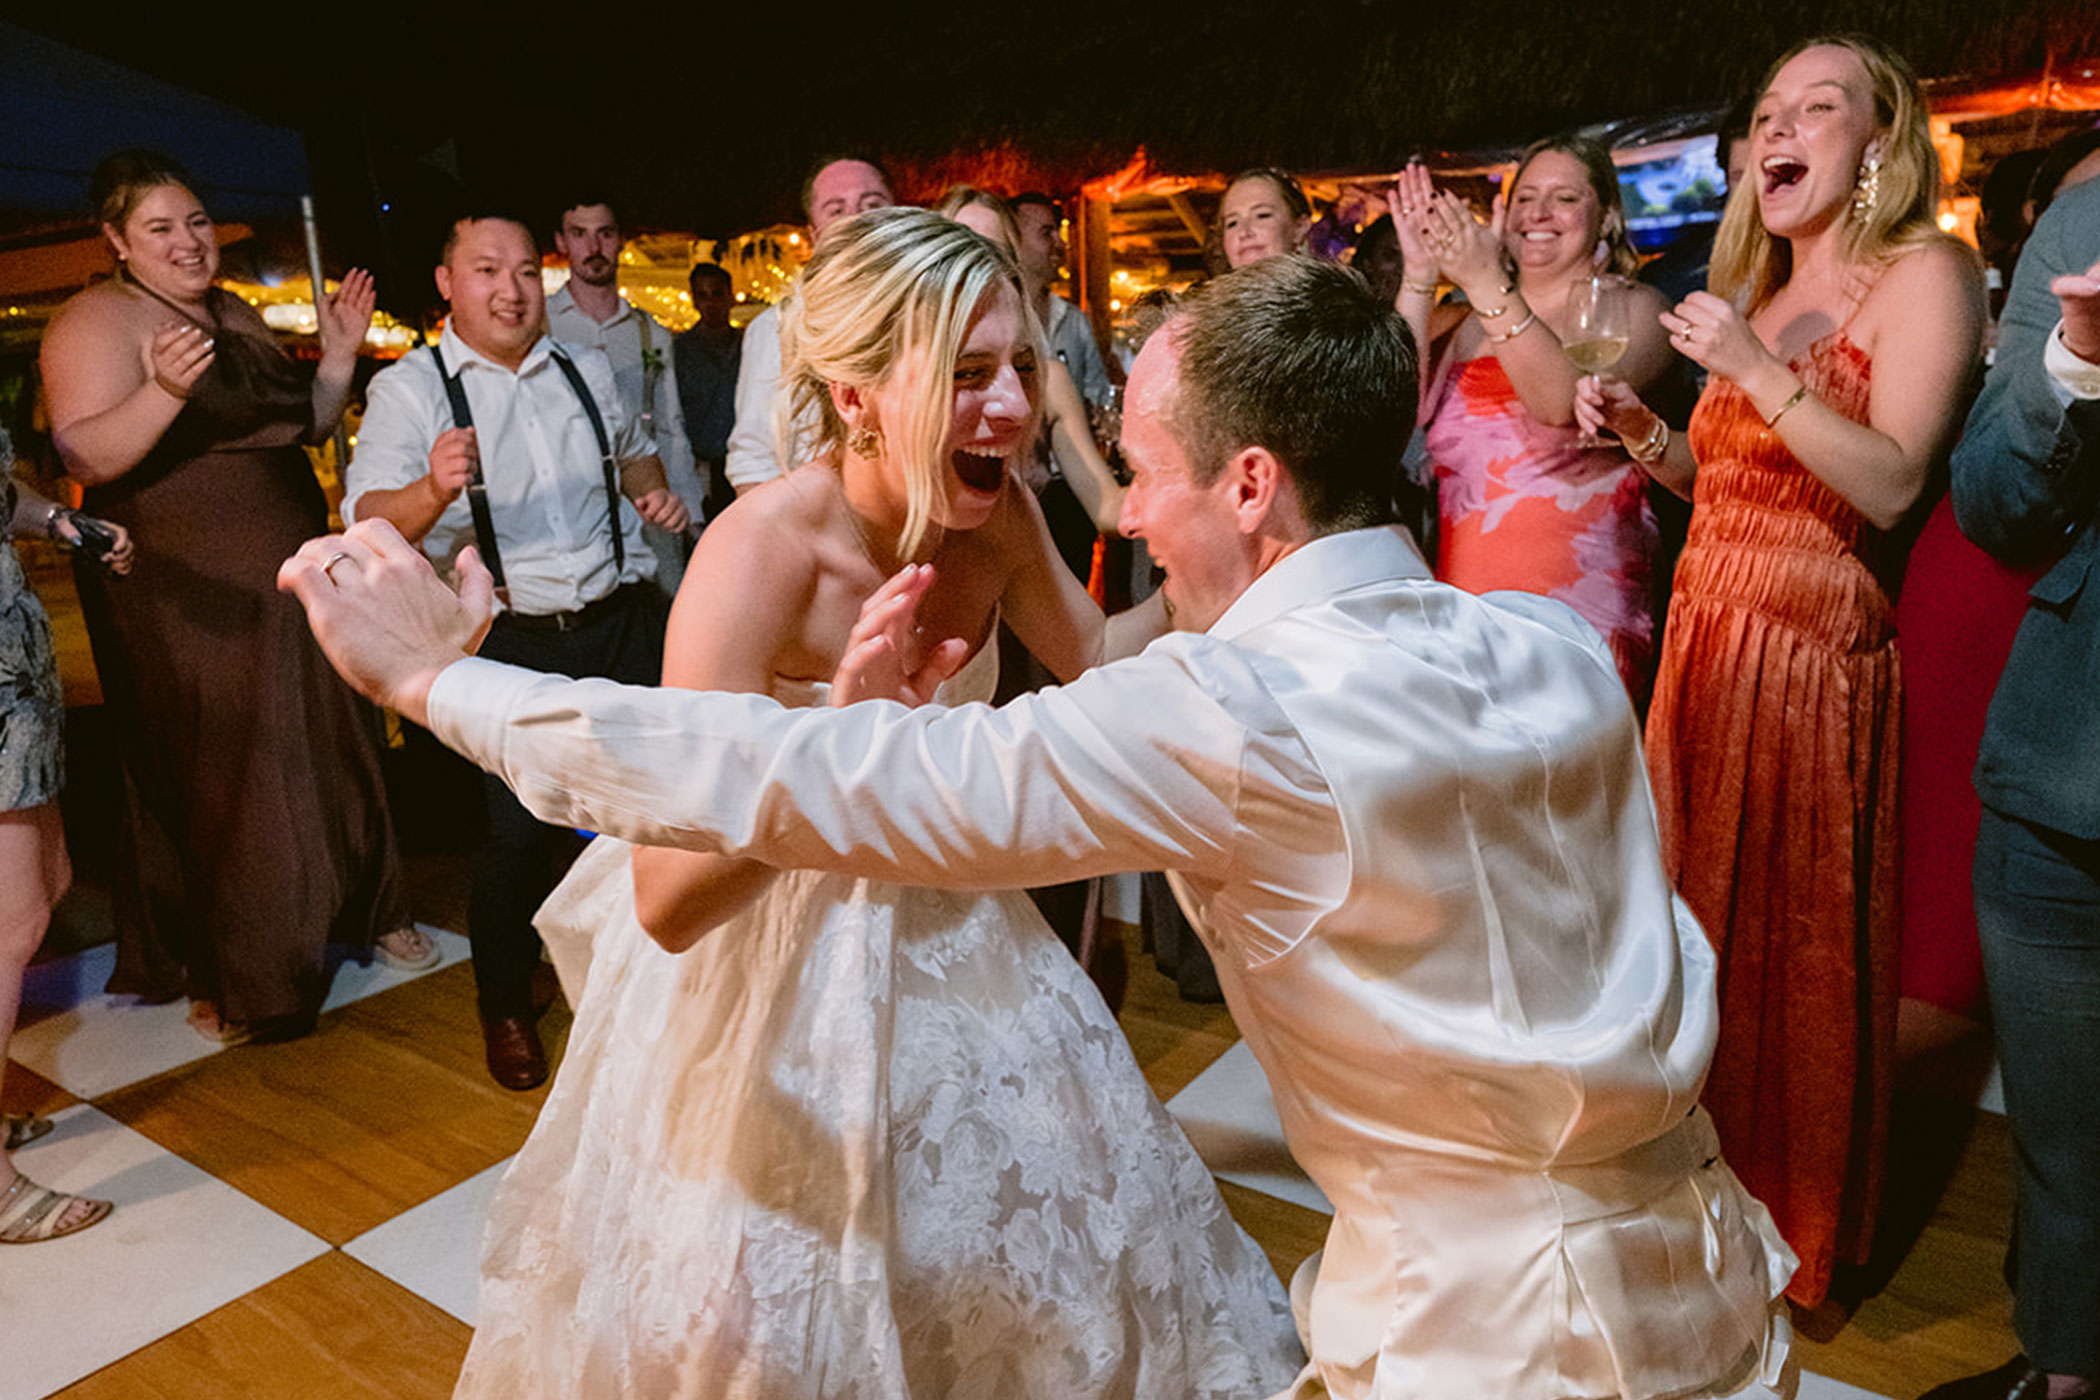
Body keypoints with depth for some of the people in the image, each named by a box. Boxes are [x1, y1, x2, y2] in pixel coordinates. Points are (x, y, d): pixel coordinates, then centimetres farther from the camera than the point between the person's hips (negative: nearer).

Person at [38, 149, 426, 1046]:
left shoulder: (236, 316, 13)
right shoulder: (98, 321, -9)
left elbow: (304, 426, 20)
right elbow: (83, 458, -20)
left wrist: (339, 356, 6)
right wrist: (165, 390, -34)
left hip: (289, 576, 7)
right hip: (190, 598, -7)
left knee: (329, 746, 14)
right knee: (210, 775, 3)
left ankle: (367, 911, 32)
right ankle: (223, 978, 18)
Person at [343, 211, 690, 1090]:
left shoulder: (586, 370, 13)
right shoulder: (408, 388, -2)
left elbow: (634, 450, 31)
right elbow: (369, 519, -14)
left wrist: (652, 489, 9)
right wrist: (433, 490, -35)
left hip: (622, 621, 4)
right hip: (509, 643, -4)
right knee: (518, 830, -6)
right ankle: (505, 1009, 20)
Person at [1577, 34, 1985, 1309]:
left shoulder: (1923, 273, -5)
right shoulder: (1755, 293, 17)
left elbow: (1891, 486, -16)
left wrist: (1756, 369, -21)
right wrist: (1642, 431, 3)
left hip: (1814, 653, -7)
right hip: (1706, 640, 7)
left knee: (1792, 938, 2)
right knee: (1699, 919, 12)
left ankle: (1795, 1224, 22)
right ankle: (1704, 1189, 31)